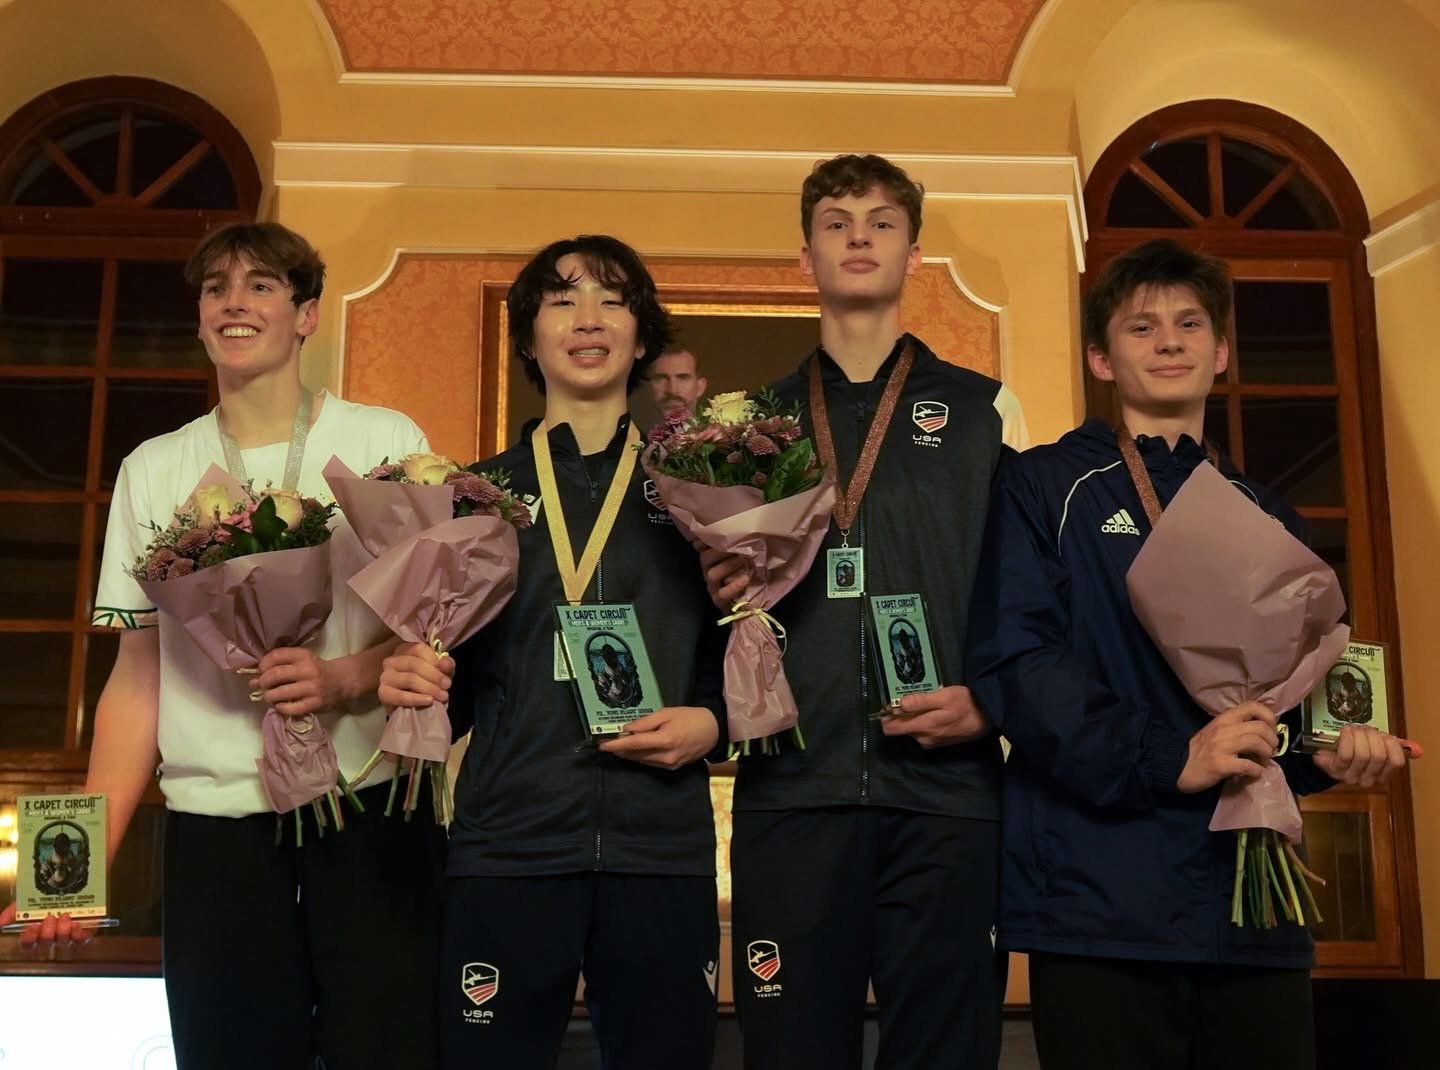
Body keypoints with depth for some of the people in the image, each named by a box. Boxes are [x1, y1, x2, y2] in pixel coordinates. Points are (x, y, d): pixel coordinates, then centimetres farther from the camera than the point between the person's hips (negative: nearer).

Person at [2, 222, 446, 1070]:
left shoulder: (386, 443, 4)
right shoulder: (153, 471, 10)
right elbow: (138, 677, 10)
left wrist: (345, 679, -18)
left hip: (373, 813, -2)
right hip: (215, 825, 2)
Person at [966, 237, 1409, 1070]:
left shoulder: (1266, 515, 19)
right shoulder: (1043, 487, 3)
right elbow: (1012, 663, -9)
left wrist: (1331, 744, -2)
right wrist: (1164, 758, -19)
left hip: (1252, 904, 5)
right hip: (1100, 903, -4)